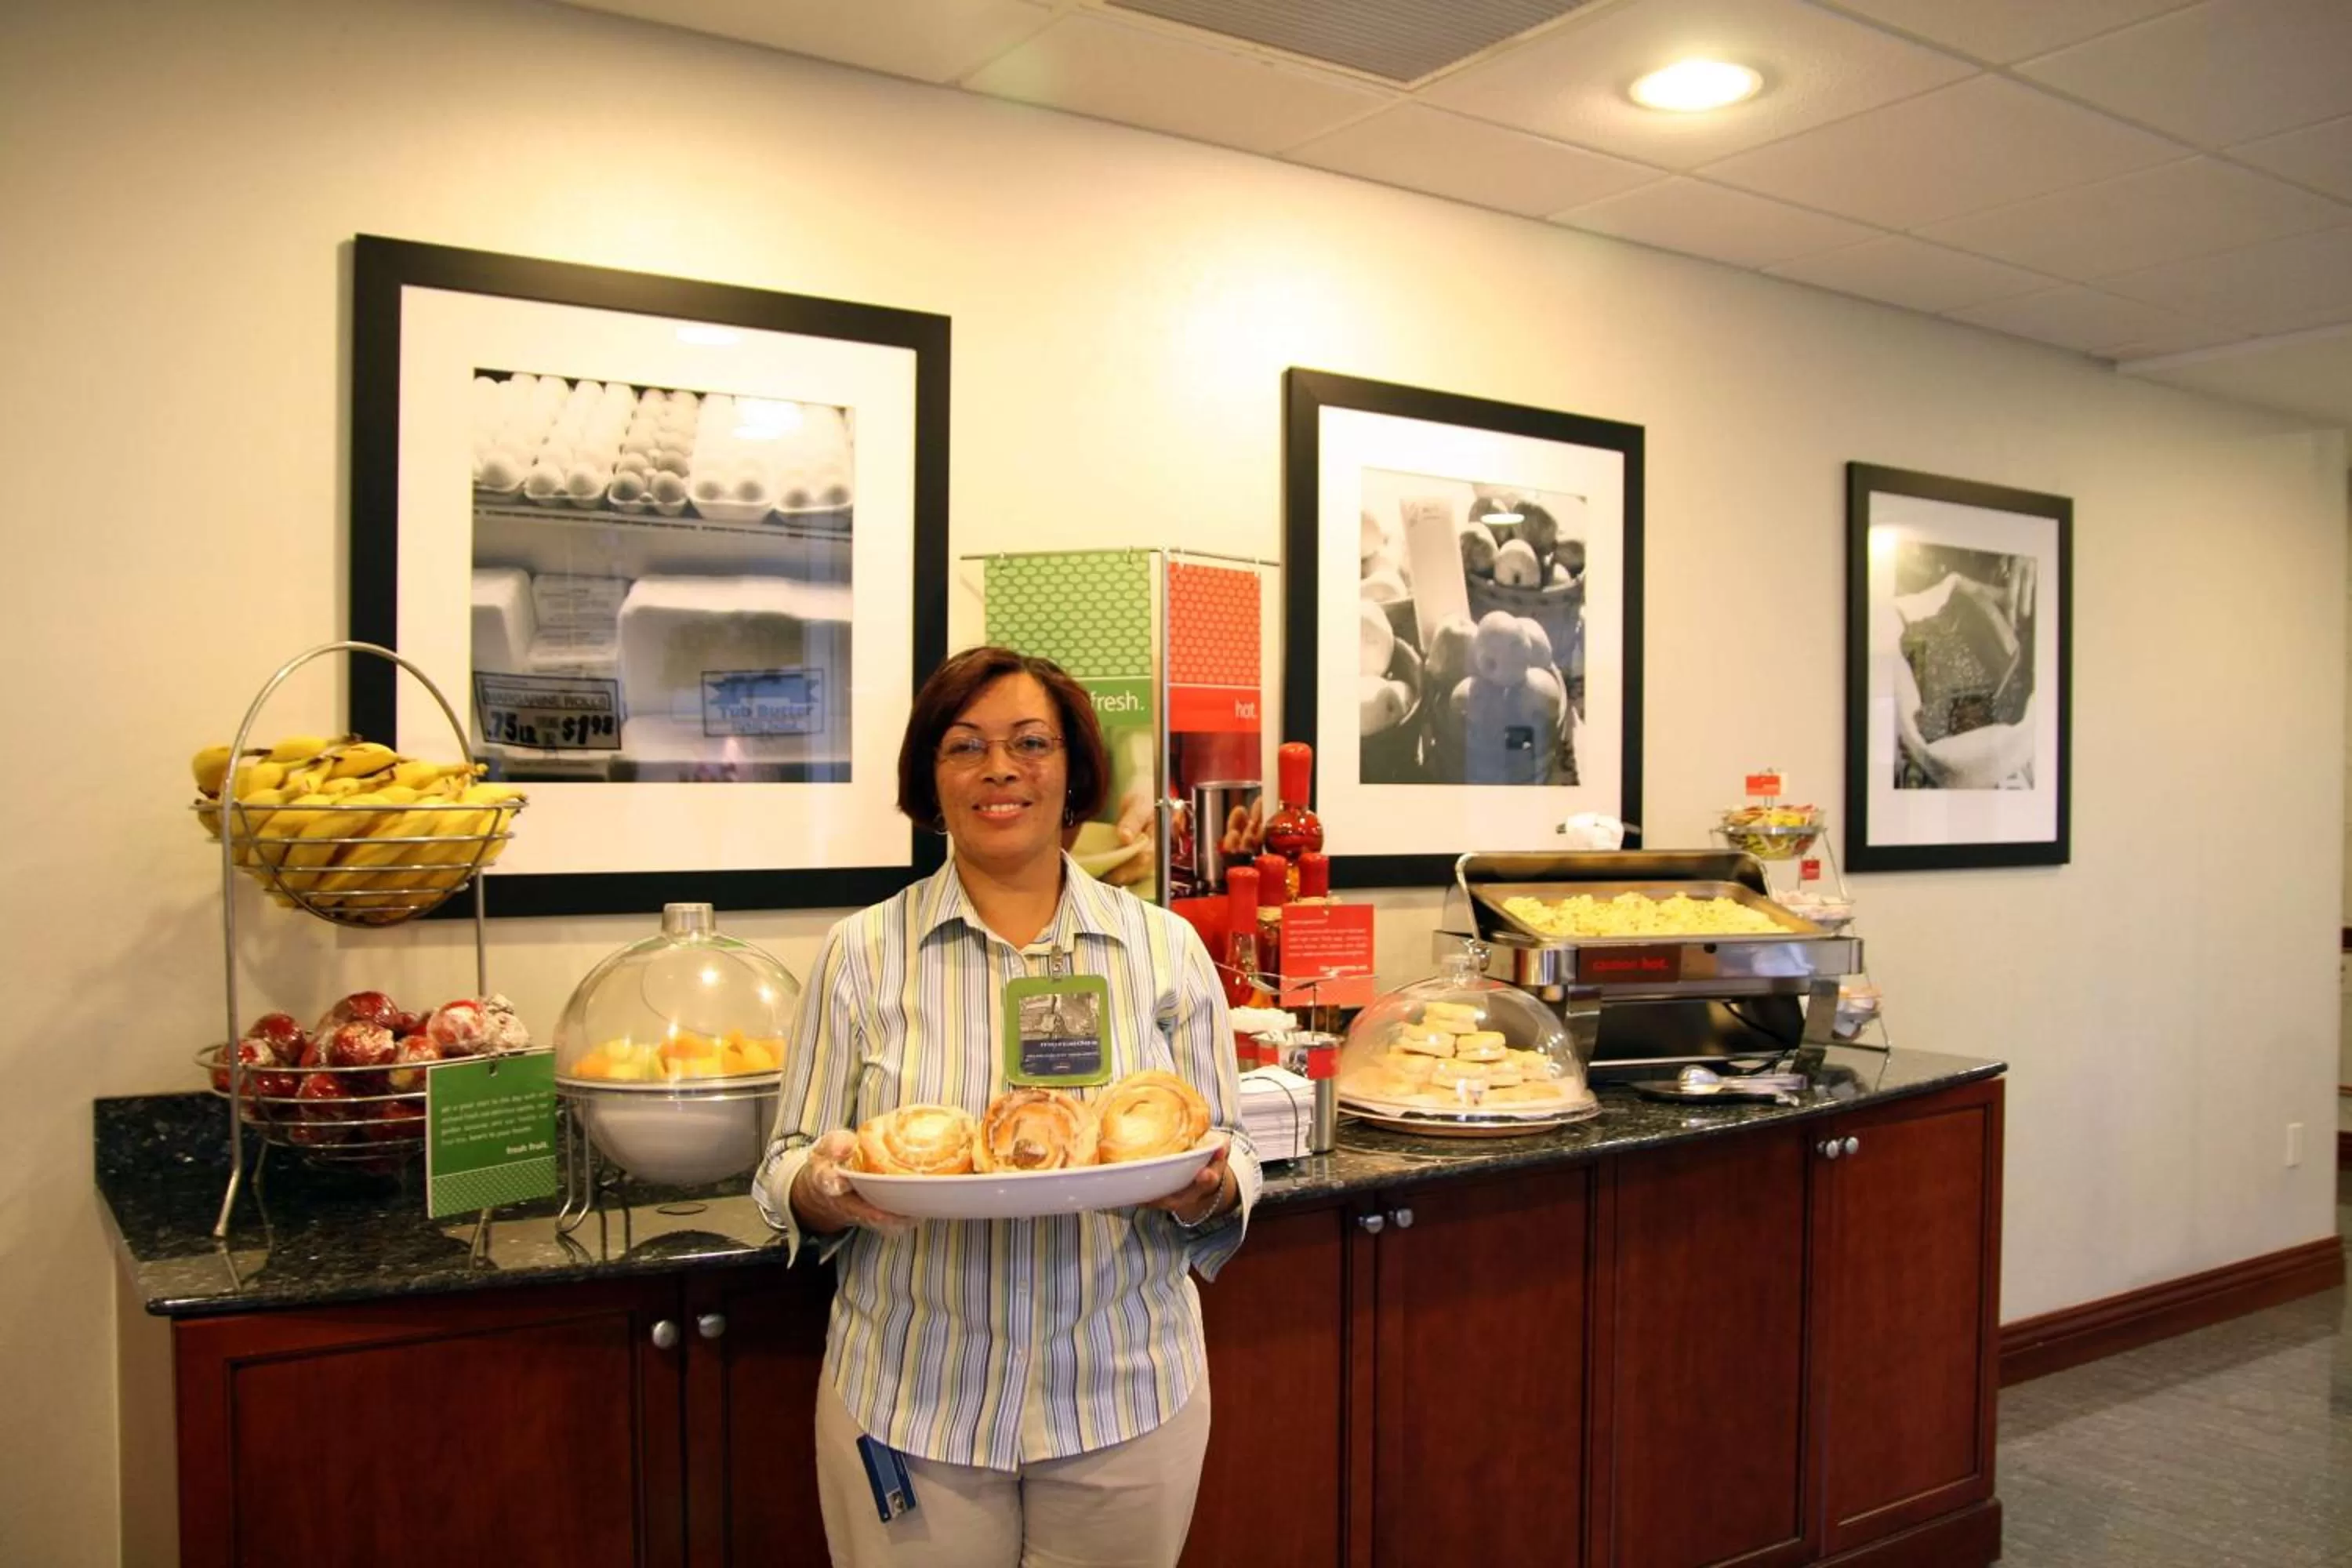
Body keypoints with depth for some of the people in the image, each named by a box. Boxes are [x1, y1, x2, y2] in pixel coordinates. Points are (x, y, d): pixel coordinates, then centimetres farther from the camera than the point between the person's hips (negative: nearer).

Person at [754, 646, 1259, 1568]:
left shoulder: (1167, 949, 1)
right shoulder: (862, 953, -1)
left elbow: (1227, 1152, 4)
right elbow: (788, 1166, 1)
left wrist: (1209, 1190, -18)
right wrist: (822, 1189, -21)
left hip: (1129, 1402, 1)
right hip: (908, 1406, 0)